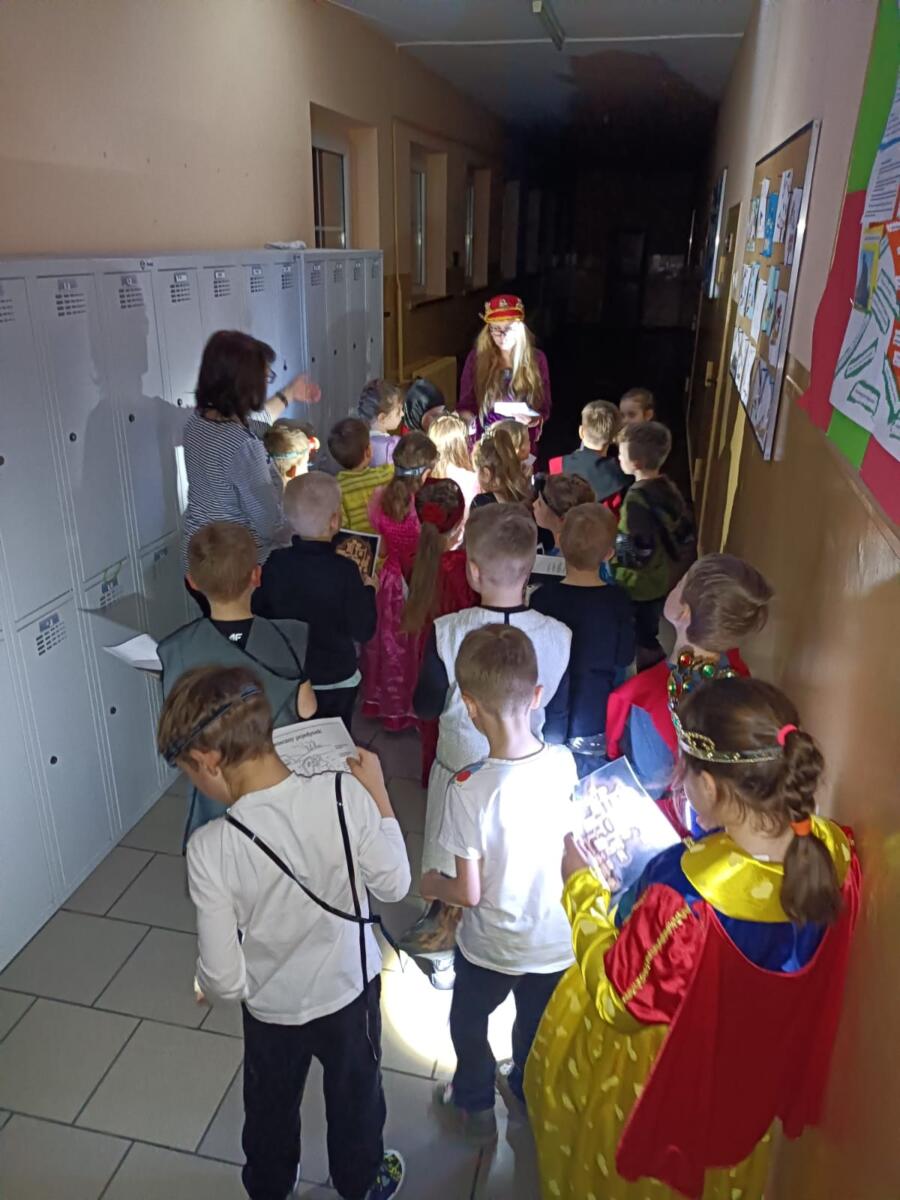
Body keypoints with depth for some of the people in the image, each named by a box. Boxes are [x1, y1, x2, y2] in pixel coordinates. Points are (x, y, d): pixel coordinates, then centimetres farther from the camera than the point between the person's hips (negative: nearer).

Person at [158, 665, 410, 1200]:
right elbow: (393, 884, -14)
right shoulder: (345, 794, -29)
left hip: (272, 1010, -1)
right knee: (356, 1096, 31)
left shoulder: (210, 849, -31)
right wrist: (378, 792, -8)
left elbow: (224, 980, -20)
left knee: (271, 1108, 32)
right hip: (352, 991, 1)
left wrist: (207, 988, 3)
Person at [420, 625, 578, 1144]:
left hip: (493, 945, -3)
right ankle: (529, 1096, 56)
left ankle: (475, 1107, 49)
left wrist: (433, 885, -1)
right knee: (536, 1028, 31)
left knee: (468, 1020, 28)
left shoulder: (471, 789, -31)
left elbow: (469, 893, -22)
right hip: (558, 940, 4)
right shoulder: (565, 763, -19)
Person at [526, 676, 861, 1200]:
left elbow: (618, 999, -25)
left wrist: (580, 886, -15)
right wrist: (702, 849, 5)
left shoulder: (684, 895, -44)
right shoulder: (834, 850, -26)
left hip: (654, 1086, -5)